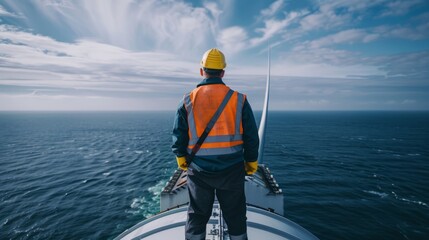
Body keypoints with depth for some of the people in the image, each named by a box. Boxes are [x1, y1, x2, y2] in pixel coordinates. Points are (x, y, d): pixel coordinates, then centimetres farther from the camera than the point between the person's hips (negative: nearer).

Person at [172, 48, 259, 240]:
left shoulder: (188, 101, -4)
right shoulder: (239, 99, -5)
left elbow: (178, 137, 0)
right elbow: (251, 137, -2)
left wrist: (182, 160, 14)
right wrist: (251, 163, 9)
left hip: (198, 170, 1)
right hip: (232, 170, 0)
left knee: (197, 216, 18)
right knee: (235, 216, 18)